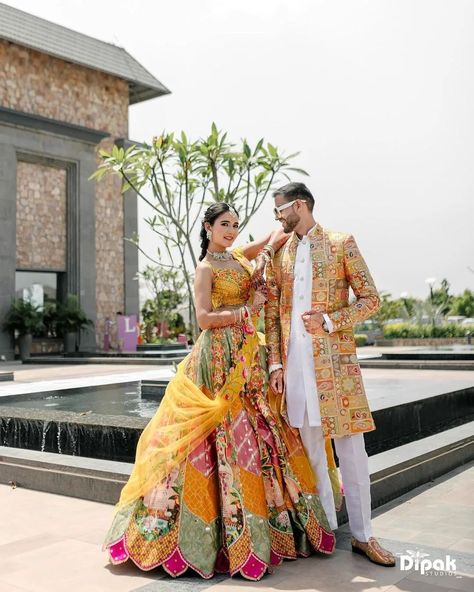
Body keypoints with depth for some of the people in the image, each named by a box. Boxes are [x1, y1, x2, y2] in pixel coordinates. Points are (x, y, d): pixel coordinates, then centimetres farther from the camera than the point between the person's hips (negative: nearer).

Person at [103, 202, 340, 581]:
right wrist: (248, 309, -11)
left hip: (248, 356, 7)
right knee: (228, 429, -7)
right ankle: (232, 528, 3)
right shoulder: (206, 268, -3)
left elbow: (281, 234, 21)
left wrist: (266, 251, 2)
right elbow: (204, 319, -13)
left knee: (256, 428, 8)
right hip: (221, 356, -7)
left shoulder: (239, 257, 15)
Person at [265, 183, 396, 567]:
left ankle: (362, 535, 11)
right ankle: (326, 528, 21)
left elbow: (371, 300, -2)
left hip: (335, 359, -4)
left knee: (351, 448, 0)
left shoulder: (341, 244, 1)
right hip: (294, 362, 4)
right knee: (310, 447, 9)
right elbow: (272, 314, 11)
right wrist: (275, 363, 3)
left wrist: (329, 320, -14)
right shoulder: (278, 255, 13)